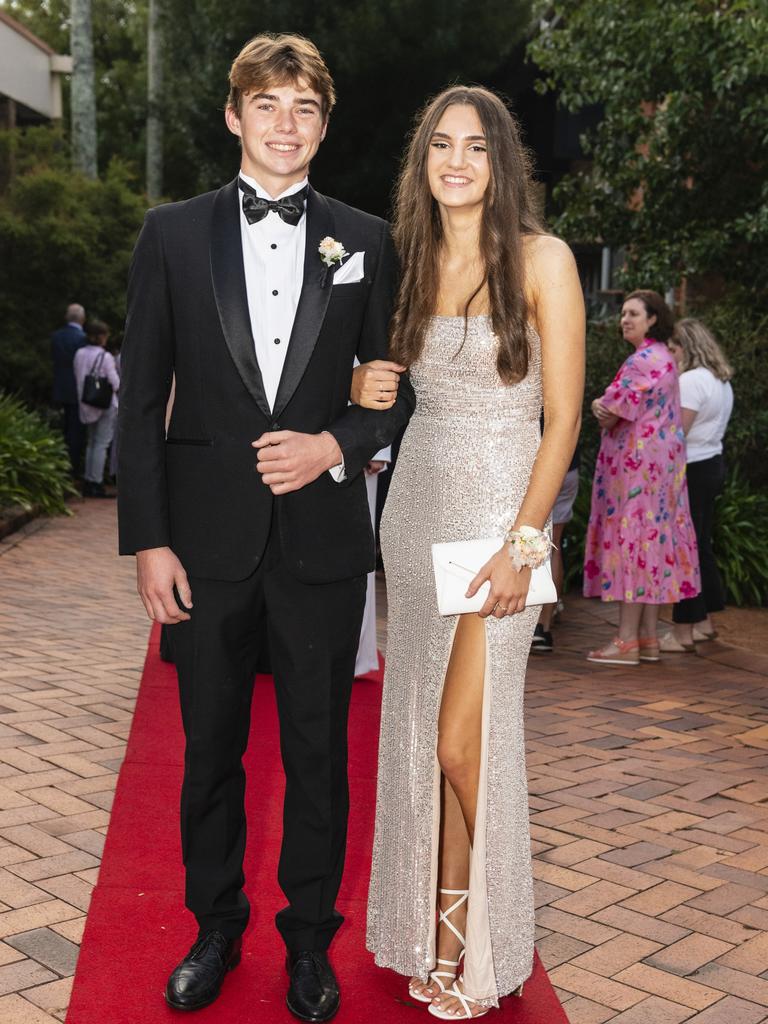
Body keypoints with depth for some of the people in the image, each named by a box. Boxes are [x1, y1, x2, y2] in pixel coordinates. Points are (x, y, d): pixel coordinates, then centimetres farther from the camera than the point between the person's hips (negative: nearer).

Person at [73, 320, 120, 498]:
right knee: (101, 444, -4)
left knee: (92, 442, 15)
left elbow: (78, 378, 7)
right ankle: (96, 483, -6)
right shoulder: (105, 357, -15)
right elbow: (115, 384, -13)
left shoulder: (79, 354, 2)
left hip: (87, 404, 7)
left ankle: (87, 482, 15)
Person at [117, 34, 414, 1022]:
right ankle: (215, 929, 32)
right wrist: (147, 540, -5)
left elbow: (396, 385, 10)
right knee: (210, 750, 12)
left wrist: (338, 444, -10)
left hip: (321, 536, 0)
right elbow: (141, 396, 1)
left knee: (318, 752, 10)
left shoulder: (364, 240, 6)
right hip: (208, 534, 0)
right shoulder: (173, 232, 4)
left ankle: (309, 940, 28)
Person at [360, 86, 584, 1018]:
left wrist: (519, 544, -15)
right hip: (416, 502, 6)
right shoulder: (413, 263, 10)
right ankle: (430, 935, 27)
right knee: (417, 729, 10)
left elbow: (562, 417, -9)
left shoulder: (542, 259, -6)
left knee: (463, 741, -4)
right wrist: (365, 381, -2)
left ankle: (469, 946, 20)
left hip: (500, 510, -5)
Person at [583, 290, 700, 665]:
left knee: (631, 538, -9)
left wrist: (601, 408, 5)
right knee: (652, 540, 9)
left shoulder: (644, 360, -14)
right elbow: (619, 409, 18)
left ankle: (627, 641, -7)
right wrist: (604, 409, -2)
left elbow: (613, 409, -16)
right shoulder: (662, 357, 19)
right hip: (658, 461, 10)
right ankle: (648, 638, 12)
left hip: (638, 462, -10)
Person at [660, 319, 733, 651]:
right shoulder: (721, 380, 15)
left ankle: (683, 632, -2)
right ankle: (704, 622, 23)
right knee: (701, 545, 15)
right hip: (713, 463, 10)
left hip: (692, 470, -10)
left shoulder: (691, 380, -15)